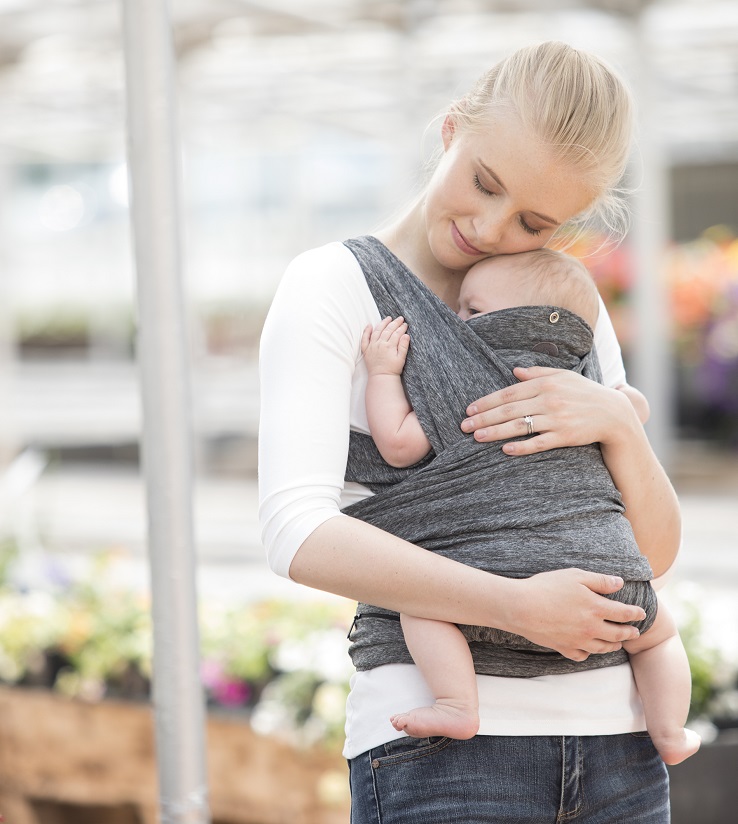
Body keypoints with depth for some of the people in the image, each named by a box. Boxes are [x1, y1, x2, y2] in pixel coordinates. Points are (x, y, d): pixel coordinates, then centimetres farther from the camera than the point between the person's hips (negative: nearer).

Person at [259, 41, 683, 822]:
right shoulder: (333, 287, -2)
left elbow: (654, 550, 10)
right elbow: (298, 533, -16)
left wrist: (616, 422, -9)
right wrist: (518, 605, -21)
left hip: (613, 738, 5)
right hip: (438, 750, -5)